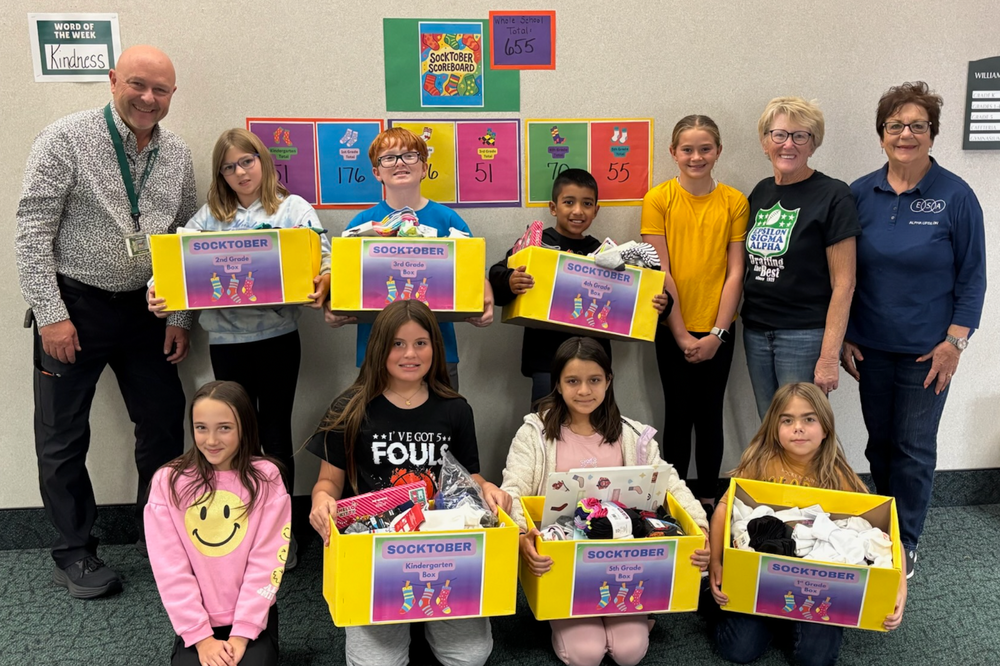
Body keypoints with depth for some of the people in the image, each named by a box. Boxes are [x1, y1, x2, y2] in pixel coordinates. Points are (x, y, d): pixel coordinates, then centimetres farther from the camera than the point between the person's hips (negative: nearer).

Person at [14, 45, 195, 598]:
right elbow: (32, 231, -11)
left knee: (165, 423, 9)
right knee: (63, 436, 6)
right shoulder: (66, 139, -9)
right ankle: (74, 553, 23)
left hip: (144, 308, 4)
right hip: (74, 306, -4)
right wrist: (50, 314, -15)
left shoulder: (176, 155, 6)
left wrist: (180, 317, 4)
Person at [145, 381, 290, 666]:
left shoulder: (265, 478, -7)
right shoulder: (168, 481, -6)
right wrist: (200, 636, -12)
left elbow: (265, 562, -9)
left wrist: (242, 633, -14)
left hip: (254, 617, -1)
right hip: (196, 621, 1)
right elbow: (170, 568, -7)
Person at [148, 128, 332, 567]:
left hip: (278, 337, -2)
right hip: (226, 341, 3)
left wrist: (323, 282, -30)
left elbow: (324, 256, -8)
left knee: (274, 433, 6)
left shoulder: (293, 208, 2)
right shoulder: (209, 216, 10)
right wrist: (158, 293, -16)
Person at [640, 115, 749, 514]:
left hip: (717, 330, 1)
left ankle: (708, 498, 25)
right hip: (673, 329, -1)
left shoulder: (734, 201, 1)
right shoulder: (658, 200, -3)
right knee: (679, 414, 7)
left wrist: (717, 333, -8)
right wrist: (681, 334, -9)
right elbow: (660, 273, -6)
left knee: (710, 415, 9)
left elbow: (735, 272, -1)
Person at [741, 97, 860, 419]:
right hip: (756, 332, 6)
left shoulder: (833, 196, -9)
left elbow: (843, 284, -12)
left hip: (805, 335, -6)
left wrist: (829, 356, -16)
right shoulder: (761, 192, 9)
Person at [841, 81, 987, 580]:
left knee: (914, 447, 6)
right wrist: (845, 336, 2)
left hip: (926, 349, -2)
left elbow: (971, 277, -3)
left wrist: (954, 342, -9)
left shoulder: (955, 196, -7)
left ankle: (904, 543, 23)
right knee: (879, 442, 14)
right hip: (871, 346, 3)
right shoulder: (860, 194, 0)